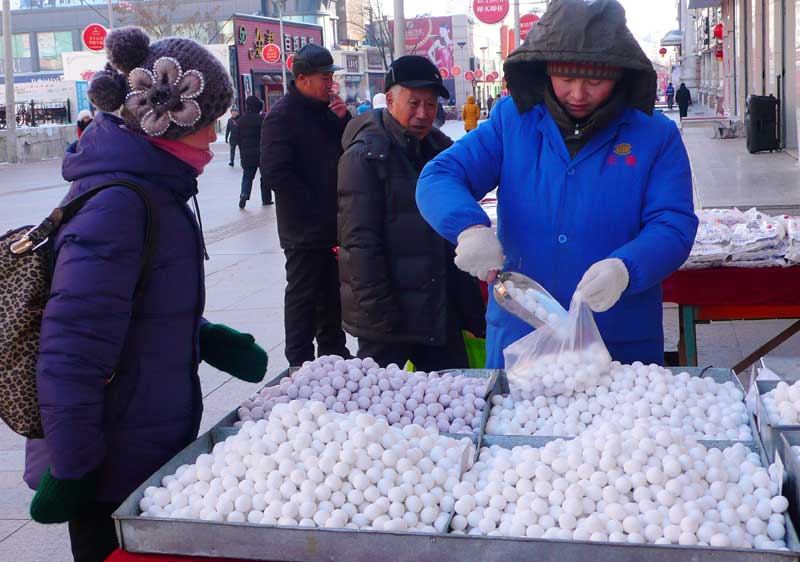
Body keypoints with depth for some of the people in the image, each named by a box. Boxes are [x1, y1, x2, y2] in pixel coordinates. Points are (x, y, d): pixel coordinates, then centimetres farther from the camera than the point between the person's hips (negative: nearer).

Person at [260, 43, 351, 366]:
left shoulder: (327, 109, 13)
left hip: (334, 226, 8)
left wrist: (343, 119, -5)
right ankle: (300, 363, 8)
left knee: (332, 294, 17)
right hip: (304, 229, -8)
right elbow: (275, 170, -19)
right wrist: (315, 206, -17)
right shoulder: (282, 115, -12)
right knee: (303, 296, 0)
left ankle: (333, 352, 30)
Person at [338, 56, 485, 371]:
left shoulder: (441, 148, 12)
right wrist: (379, 314, -20)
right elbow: (360, 242, -16)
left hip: (442, 310, 7)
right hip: (388, 316, -7)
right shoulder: (365, 155, -10)